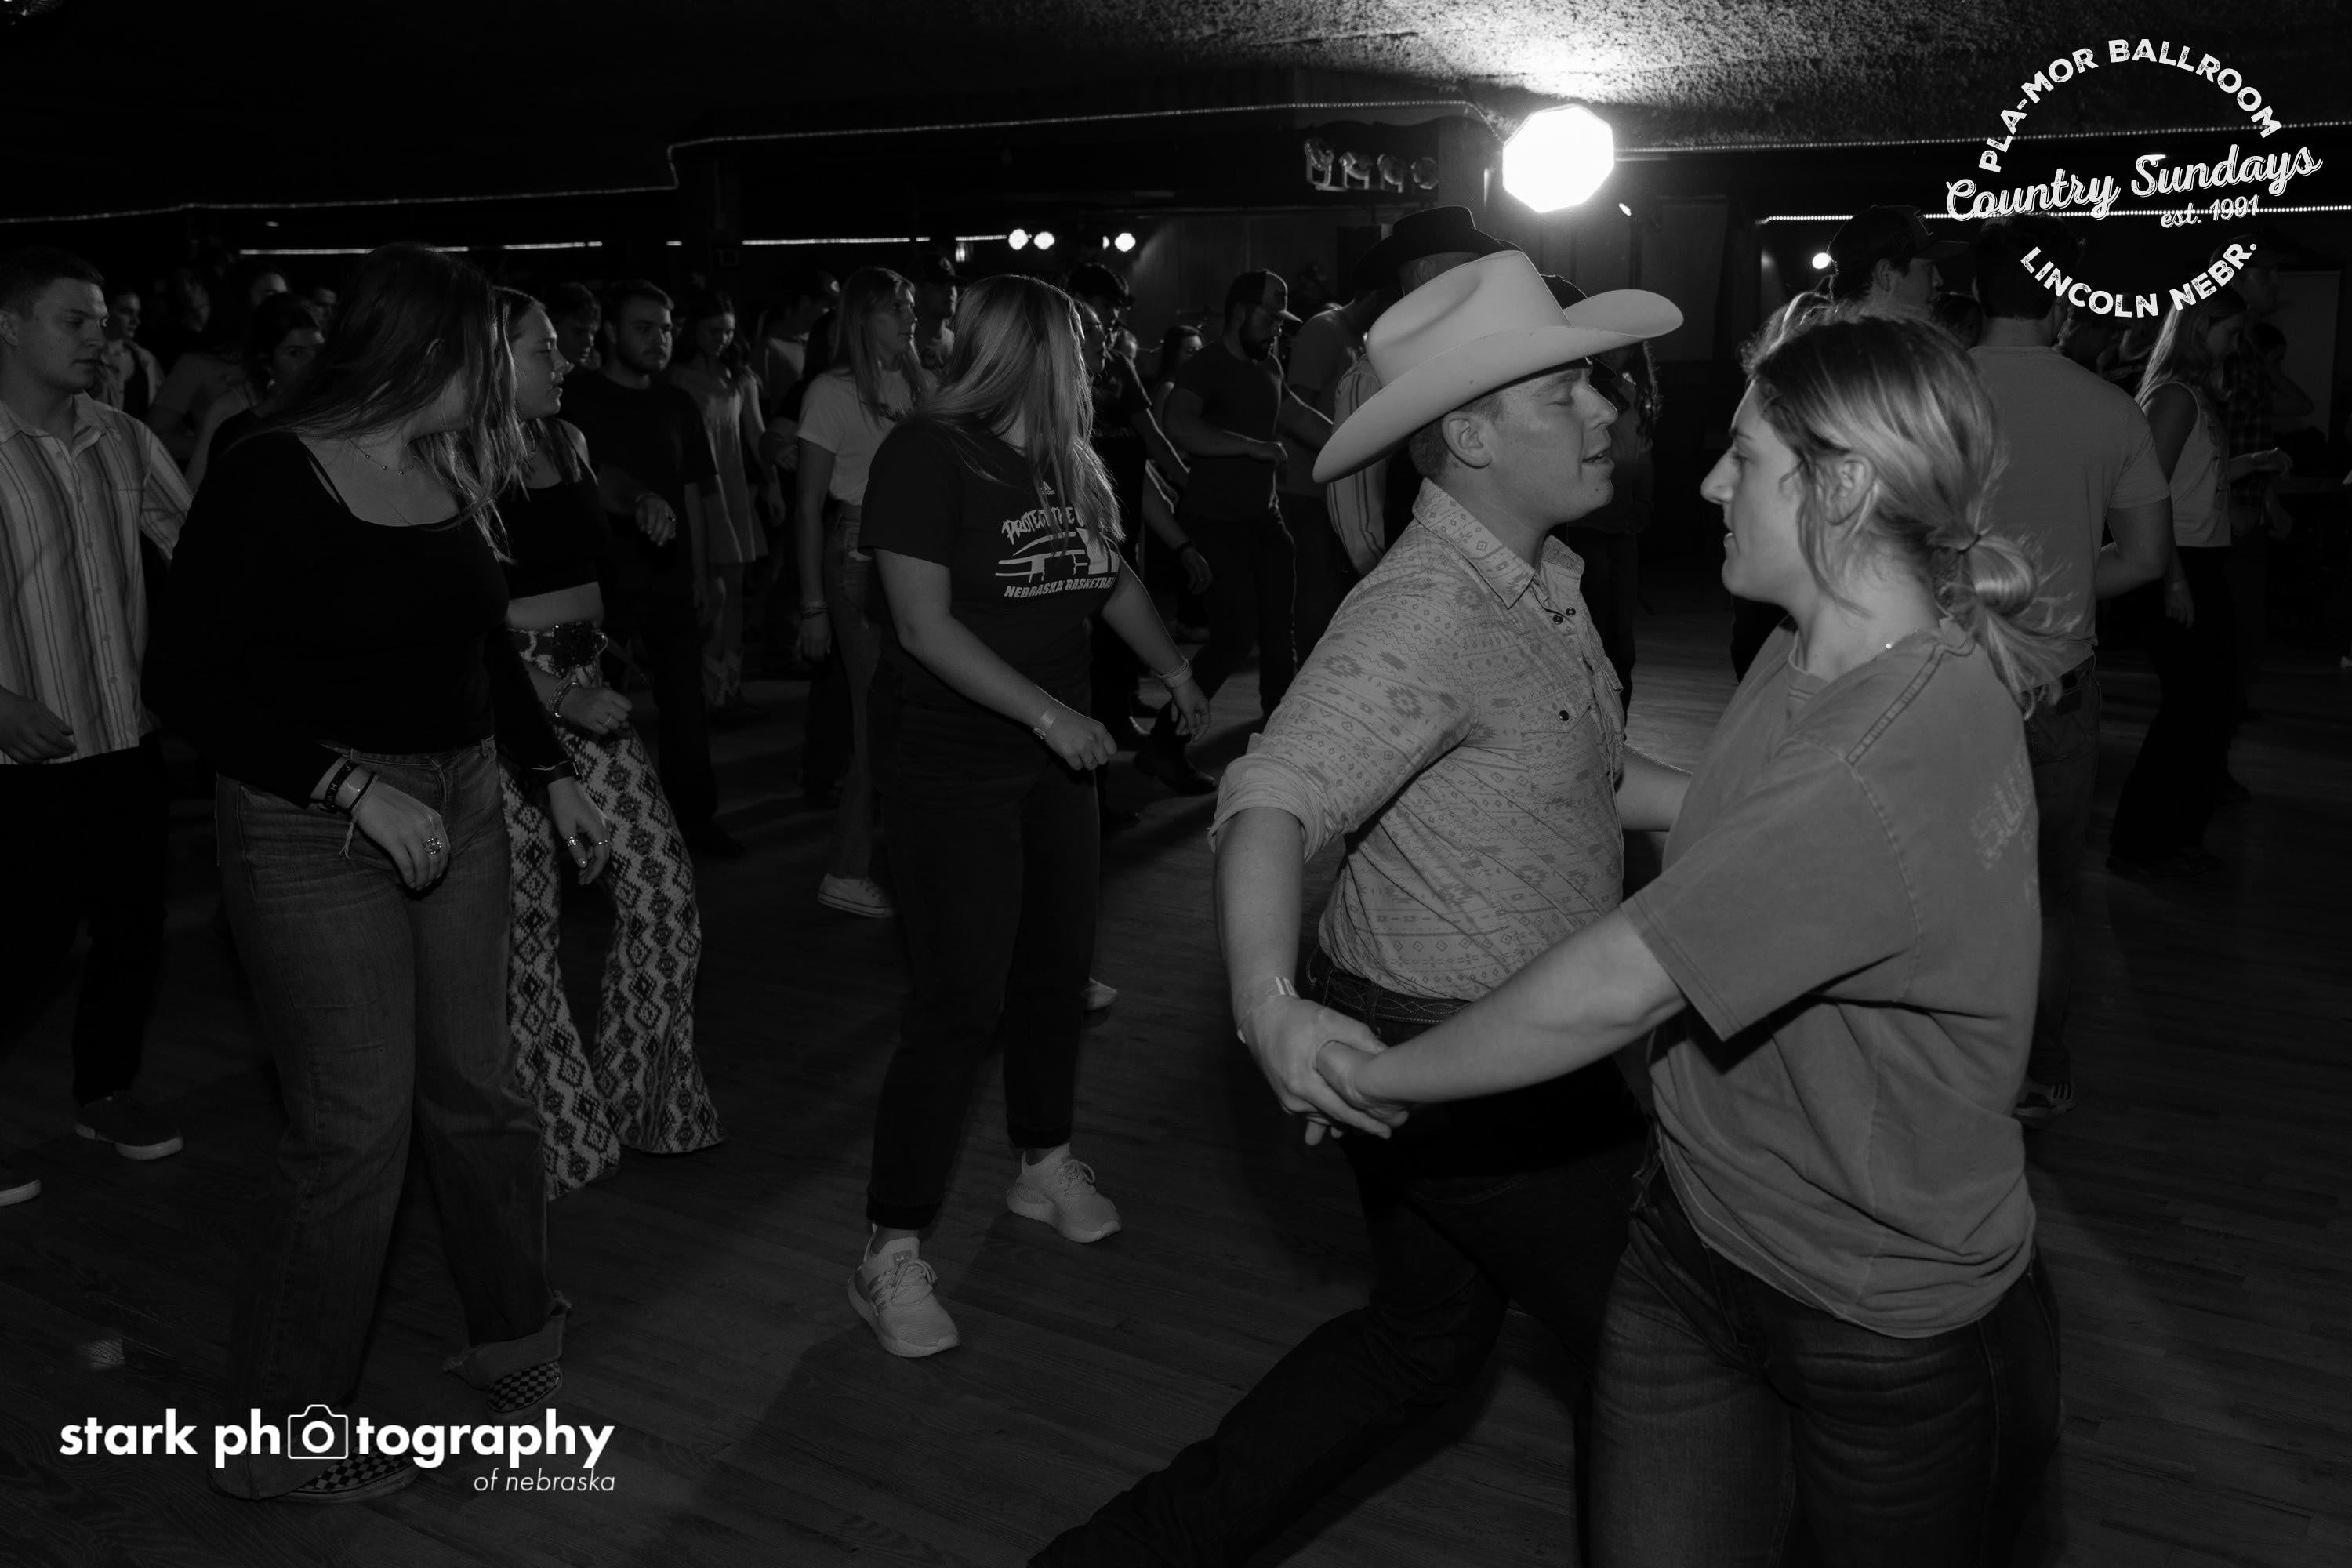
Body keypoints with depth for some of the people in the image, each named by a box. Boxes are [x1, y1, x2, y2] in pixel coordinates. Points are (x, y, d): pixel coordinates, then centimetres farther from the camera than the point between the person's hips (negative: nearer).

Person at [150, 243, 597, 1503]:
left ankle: (515, 1340, 33)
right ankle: (273, 1433, 17)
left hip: (457, 805, 6)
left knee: (478, 1089, 13)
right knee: (356, 1125, -3)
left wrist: (553, 775, 13)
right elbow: (188, 681, -14)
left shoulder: (451, 473, 7)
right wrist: (355, 787, -21)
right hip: (315, 823, -6)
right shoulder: (269, 478, -13)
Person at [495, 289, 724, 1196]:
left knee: (663, 889, 4)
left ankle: (644, 1101, 21)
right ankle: (556, 1124, 19)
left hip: (585, 681, 7)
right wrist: (558, 693, -20)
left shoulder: (568, 442, 11)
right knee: (527, 923, 2)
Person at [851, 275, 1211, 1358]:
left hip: (1051, 756, 8)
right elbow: (924, 626, -20)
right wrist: (1051, 714, -23)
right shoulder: (927, 456, -13)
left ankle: (1044, 1166, 36)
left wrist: (1176, 676, 23)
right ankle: (890, 1256, 3)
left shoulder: (1066, 463, 9)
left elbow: (1111, 579, 22)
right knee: (959, 1000, -8)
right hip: (950, 766, -7)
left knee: (1058, 964, 14)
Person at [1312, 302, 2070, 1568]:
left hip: (1880, 1335, -7)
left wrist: (1381, 1075, -16)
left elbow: (1610, 995, -28)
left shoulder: (1877, 774, -32)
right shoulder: (1816, 649, -3)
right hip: (1694, 1237, 7)